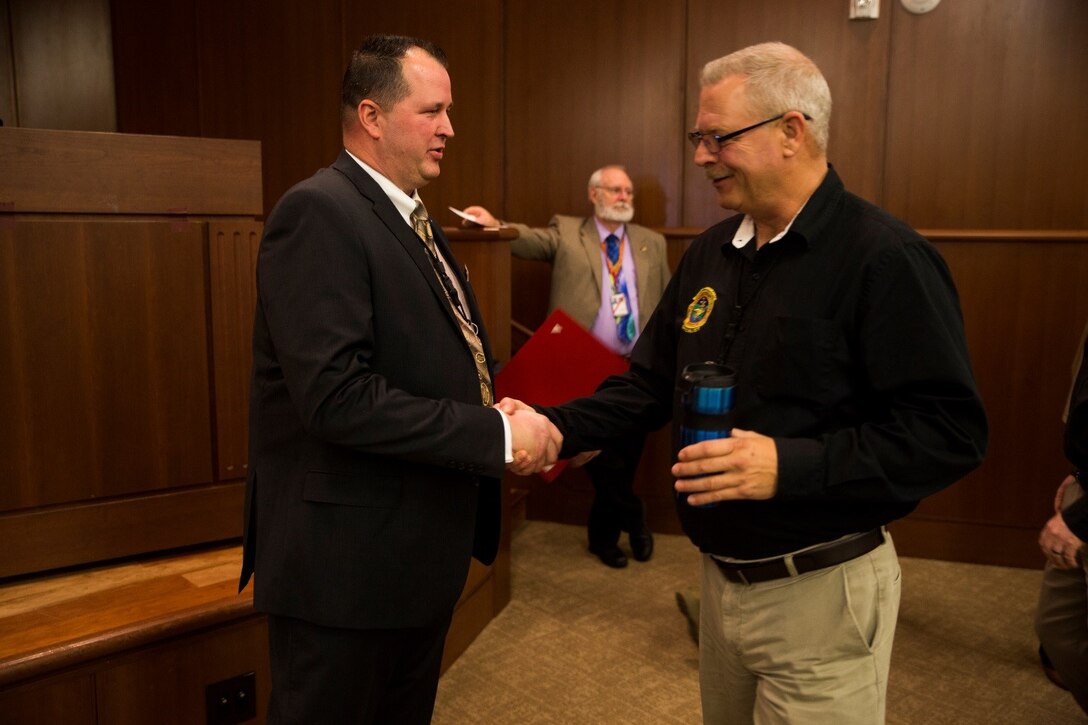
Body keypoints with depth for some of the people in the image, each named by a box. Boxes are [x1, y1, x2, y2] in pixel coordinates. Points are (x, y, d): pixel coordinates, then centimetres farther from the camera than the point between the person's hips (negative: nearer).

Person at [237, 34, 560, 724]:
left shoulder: (416, 222, 12)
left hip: (420, 557, 9)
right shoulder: (319, 211, -17)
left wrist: (513, 422, -4)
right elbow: (335, 394, -27)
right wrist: (497, 434, -23)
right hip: (346, 565, -9)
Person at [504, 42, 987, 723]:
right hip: (721, 579, 7)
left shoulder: (886, 257, -18)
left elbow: (950, 431, -22)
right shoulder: (709, 253, 5)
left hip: (821, 592, -7)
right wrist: (556, 428, -5)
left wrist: (792, 465, -30)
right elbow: (652, 384, 8)